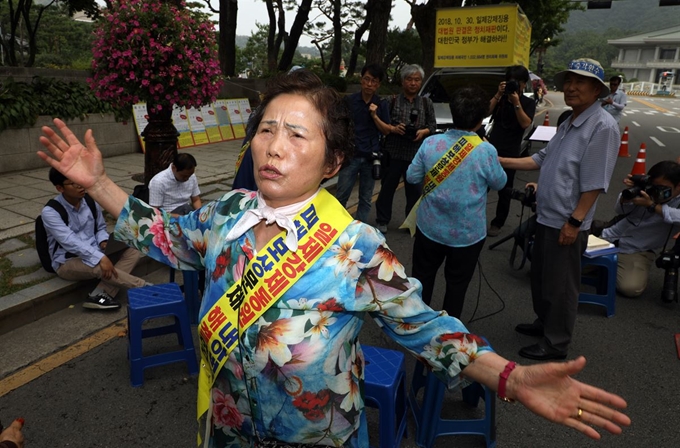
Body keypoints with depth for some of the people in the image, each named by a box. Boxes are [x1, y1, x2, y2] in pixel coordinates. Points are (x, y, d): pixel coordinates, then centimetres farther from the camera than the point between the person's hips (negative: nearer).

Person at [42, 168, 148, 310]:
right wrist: (100, 258, -37)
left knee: (133, 250, -13)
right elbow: (70, 242, -28)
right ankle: (143, 287, -17)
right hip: (67, 262, -6)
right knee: (99, 266, -37)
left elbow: (101, 227, 15)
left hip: (94, 252, 7)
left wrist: (103, 242, -8)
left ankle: (100, 295, -27)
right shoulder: (50, 212, -16)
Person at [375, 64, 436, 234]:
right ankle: (382, 221, 16)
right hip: (394, 151, -1)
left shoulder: (426, 103, 10)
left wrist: (423, 131, -10)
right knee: (387, 187, 4)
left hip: (417, 153, 2)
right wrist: (393, 128, -16)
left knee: (415, 189, 5)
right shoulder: (393, 101, 3)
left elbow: (433, 126, 9)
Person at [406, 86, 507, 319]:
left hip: (430, 227, 2)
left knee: (422, 278, 20)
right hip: (468, 233, -2)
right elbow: (499, 183, -3)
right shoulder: (486, 151, -19)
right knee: (457, 284, 17)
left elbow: (412, 176, -2)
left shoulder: (431, 143, -12)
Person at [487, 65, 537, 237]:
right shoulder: (500, 98, 9)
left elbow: (525, 124, -12)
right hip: (491, 148, 2)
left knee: (505, 190, 3)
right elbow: (486, 112, -7)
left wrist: (516, 103, -18)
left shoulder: (528, 103, 3)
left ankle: (497, 223, 12)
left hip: (510, 152, -1)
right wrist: (498, 95, -14)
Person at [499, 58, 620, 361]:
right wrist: (501, 161, 8)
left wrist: (574, 222, -22)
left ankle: (555, 344, 23)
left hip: (567, 223, -9)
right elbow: (541, 159, 15)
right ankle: (544, 322, 43)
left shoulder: (602, 126, -19)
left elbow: (594, 184, -22)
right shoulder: (569, 123, 11)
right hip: (547, 217, 9)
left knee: (560, 286, 6)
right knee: (540, 276, 22)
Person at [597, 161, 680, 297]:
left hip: (637, 252, -3)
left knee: (631, 288, -27)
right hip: (609, 238, 3)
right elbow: (621, 210, 2)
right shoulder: (647, 190, -4)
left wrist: (652, 205, -32)